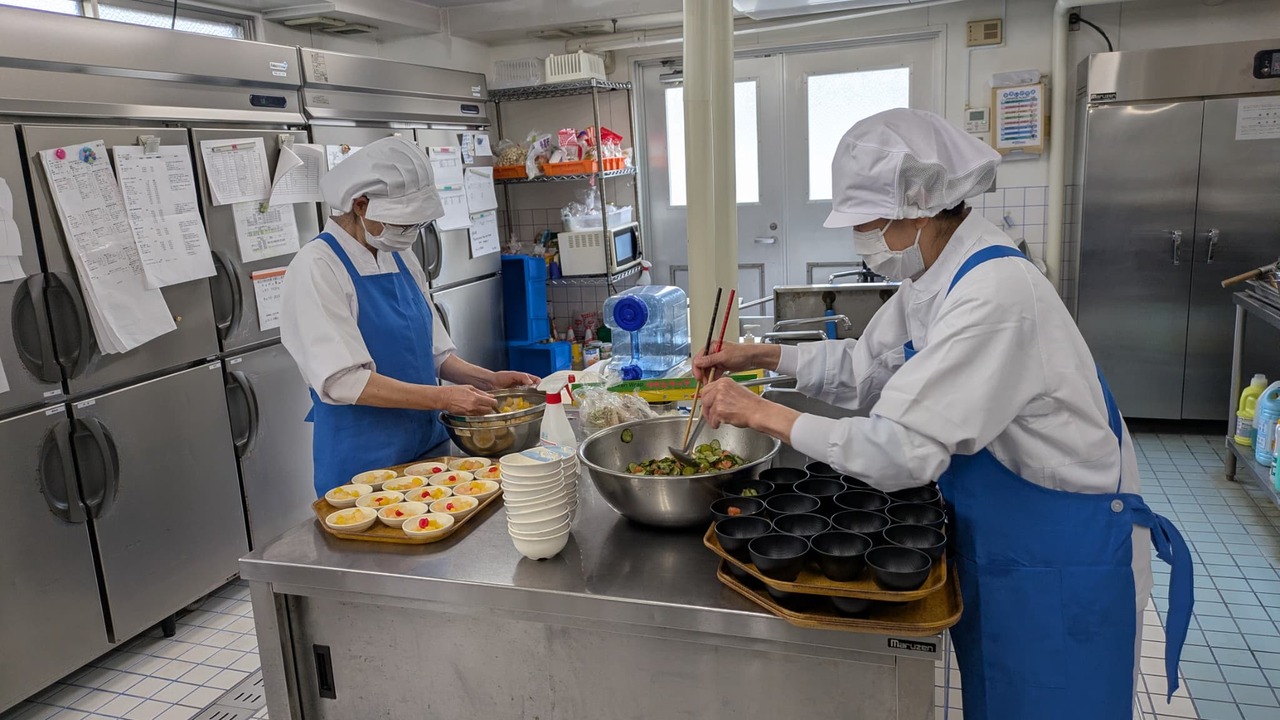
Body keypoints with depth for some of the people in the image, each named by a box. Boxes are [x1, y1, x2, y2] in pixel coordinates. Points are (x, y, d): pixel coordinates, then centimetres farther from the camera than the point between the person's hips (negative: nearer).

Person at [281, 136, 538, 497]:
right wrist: (441, 397, -25)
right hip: (361, 463, -7)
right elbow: (343, 381, -21)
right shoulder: (316, 267, -14)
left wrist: (489, 379, -2)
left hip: (429, 445, 7)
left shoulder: (403, 260, 7)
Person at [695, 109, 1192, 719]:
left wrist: (763, 414, -27)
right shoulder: (932, 281, -2)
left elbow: (900, 452, -34)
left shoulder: (994, 293, -31)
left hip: (1061, 562, -8)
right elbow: (866, 365, 10)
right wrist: (760, 356, 0)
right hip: (998, 544, 8)